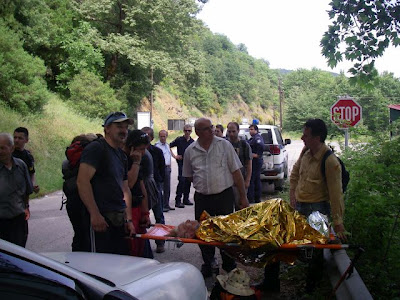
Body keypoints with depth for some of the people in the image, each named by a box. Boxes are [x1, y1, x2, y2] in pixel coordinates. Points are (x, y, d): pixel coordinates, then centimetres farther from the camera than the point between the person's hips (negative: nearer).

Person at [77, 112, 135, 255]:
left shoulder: (122, 155, 19)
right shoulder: (95, 148, -8)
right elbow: (82, 181, -20)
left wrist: (128, 219, 15)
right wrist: (95, 214, -24)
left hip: (119, 219, 9)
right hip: (101, 219, -8)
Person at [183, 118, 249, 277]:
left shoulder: (224, 144, -2)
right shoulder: (190, 150, 2)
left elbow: (236, 172, 0)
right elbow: (188, 176, 17)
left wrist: (243, 197, -1)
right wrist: (202, 184, 7)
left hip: (224, 196, -2)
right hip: (202, 198, 2)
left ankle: (229, 266, 22)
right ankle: (208, 263, 29)